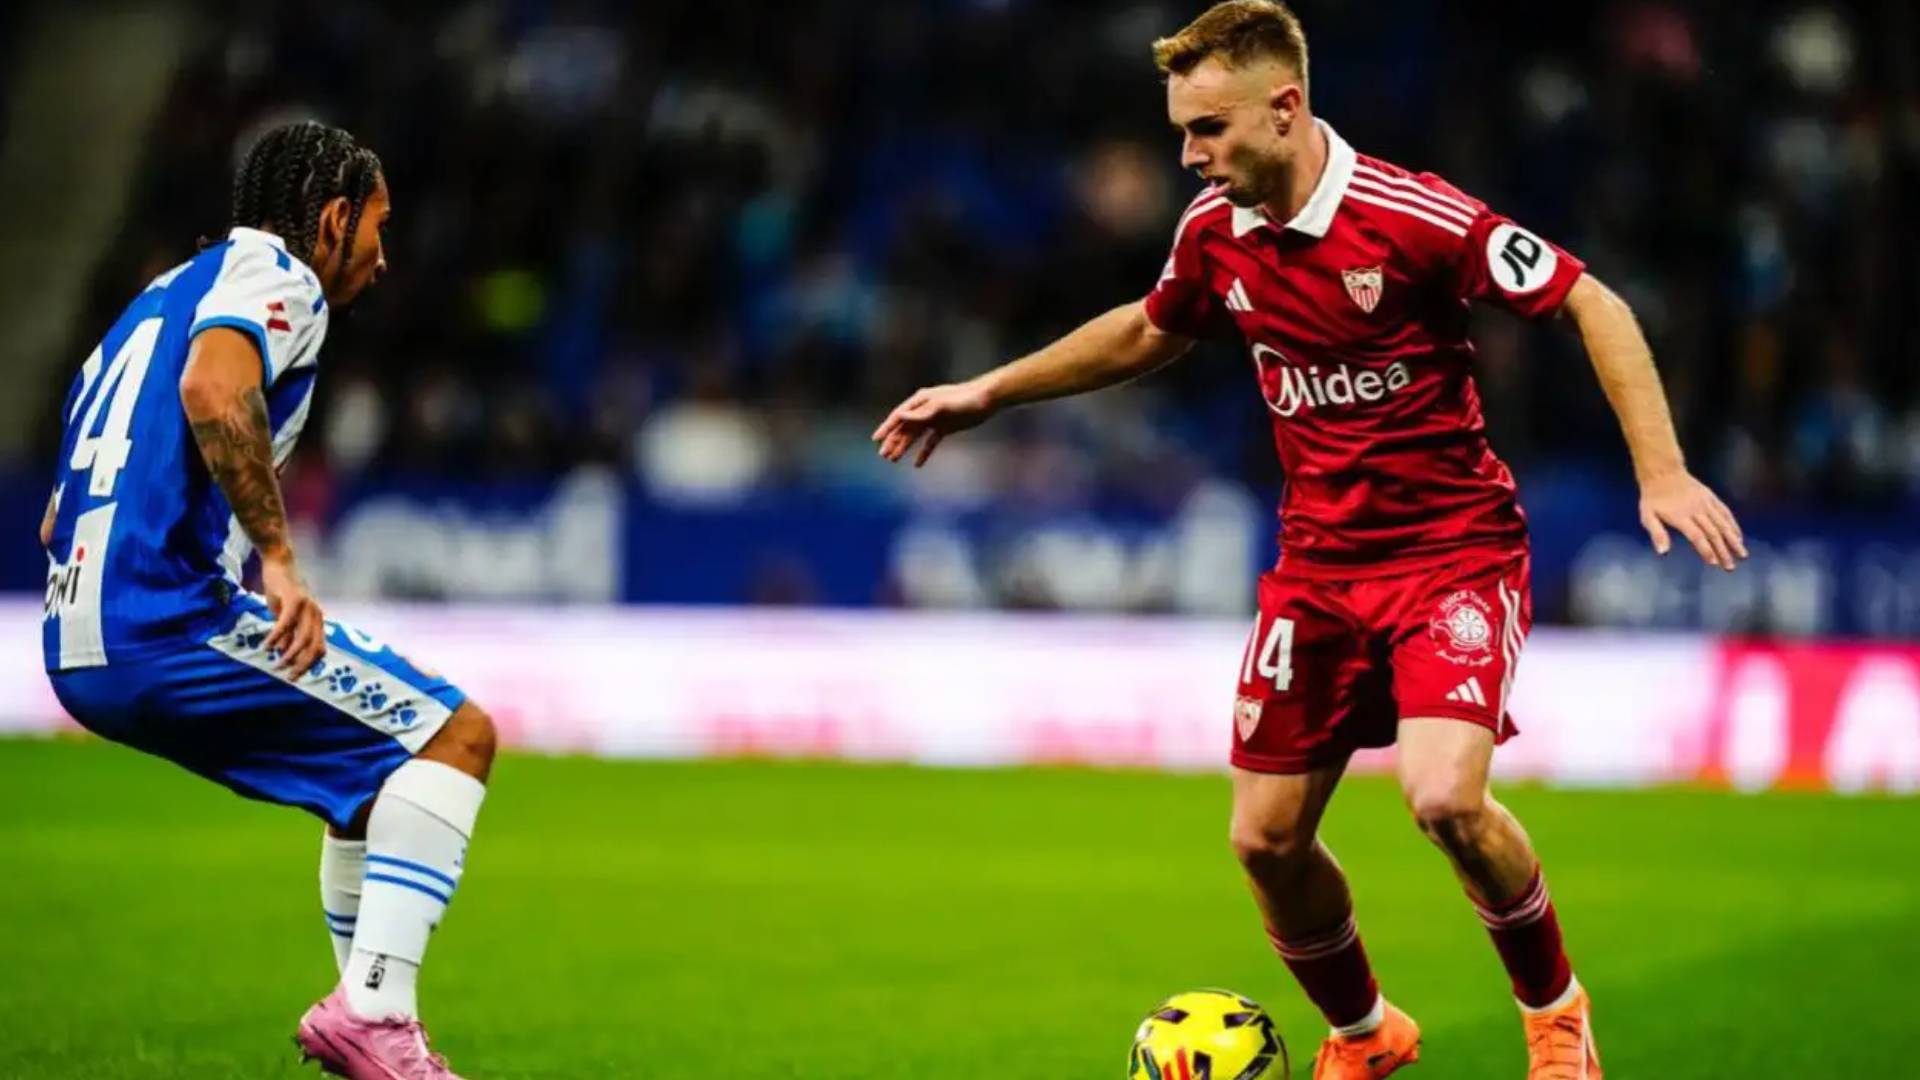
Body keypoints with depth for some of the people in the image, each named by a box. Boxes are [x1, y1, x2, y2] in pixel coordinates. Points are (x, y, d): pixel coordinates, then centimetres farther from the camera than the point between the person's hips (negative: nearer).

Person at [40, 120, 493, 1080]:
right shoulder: (274, 273, 0)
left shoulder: (165, 294, 28)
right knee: (455, 735, -8)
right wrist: (278, 559, -22)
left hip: (81, 654, 10)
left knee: (385, 756, 25)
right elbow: (213, 390, -24)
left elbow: (56, 524, 29)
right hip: (169, 616, -10)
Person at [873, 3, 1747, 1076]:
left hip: (1455, 550, -6)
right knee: (1268, 838, 3)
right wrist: (986, 393, 22)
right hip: (1318, 561, 6)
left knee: (1446, 799, -26)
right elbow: (1148, 333, 21)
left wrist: (1662, 471, -23)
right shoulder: (1216, 230, -1)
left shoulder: (1415, 217, -21)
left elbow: (1591, 302, -15)